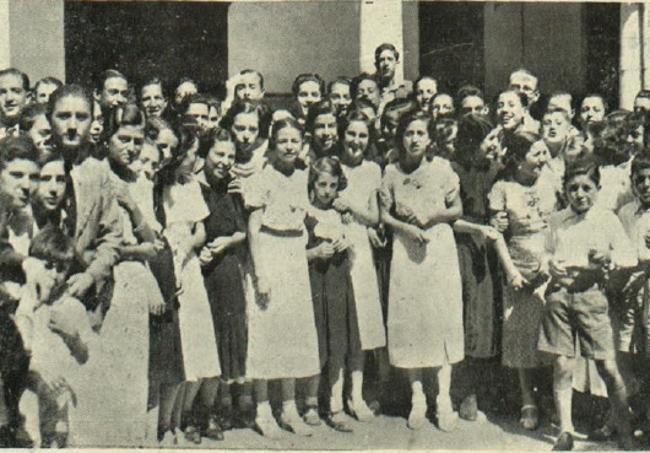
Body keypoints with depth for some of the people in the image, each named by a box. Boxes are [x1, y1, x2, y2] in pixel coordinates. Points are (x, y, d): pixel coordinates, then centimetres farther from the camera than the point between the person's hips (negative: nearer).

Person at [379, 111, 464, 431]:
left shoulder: (441, 168, 2)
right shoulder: (392, 172, 4)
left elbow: (457, 209, 7)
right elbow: (384, 215, 7)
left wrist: (431, 217, -9)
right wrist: (408, 228, -10)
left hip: (440, 248, -1)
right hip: (405, 251, 1)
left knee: (443, 319, -2)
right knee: (408, 320, 1)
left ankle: (444, 396, 5)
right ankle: (417, 396, 10)